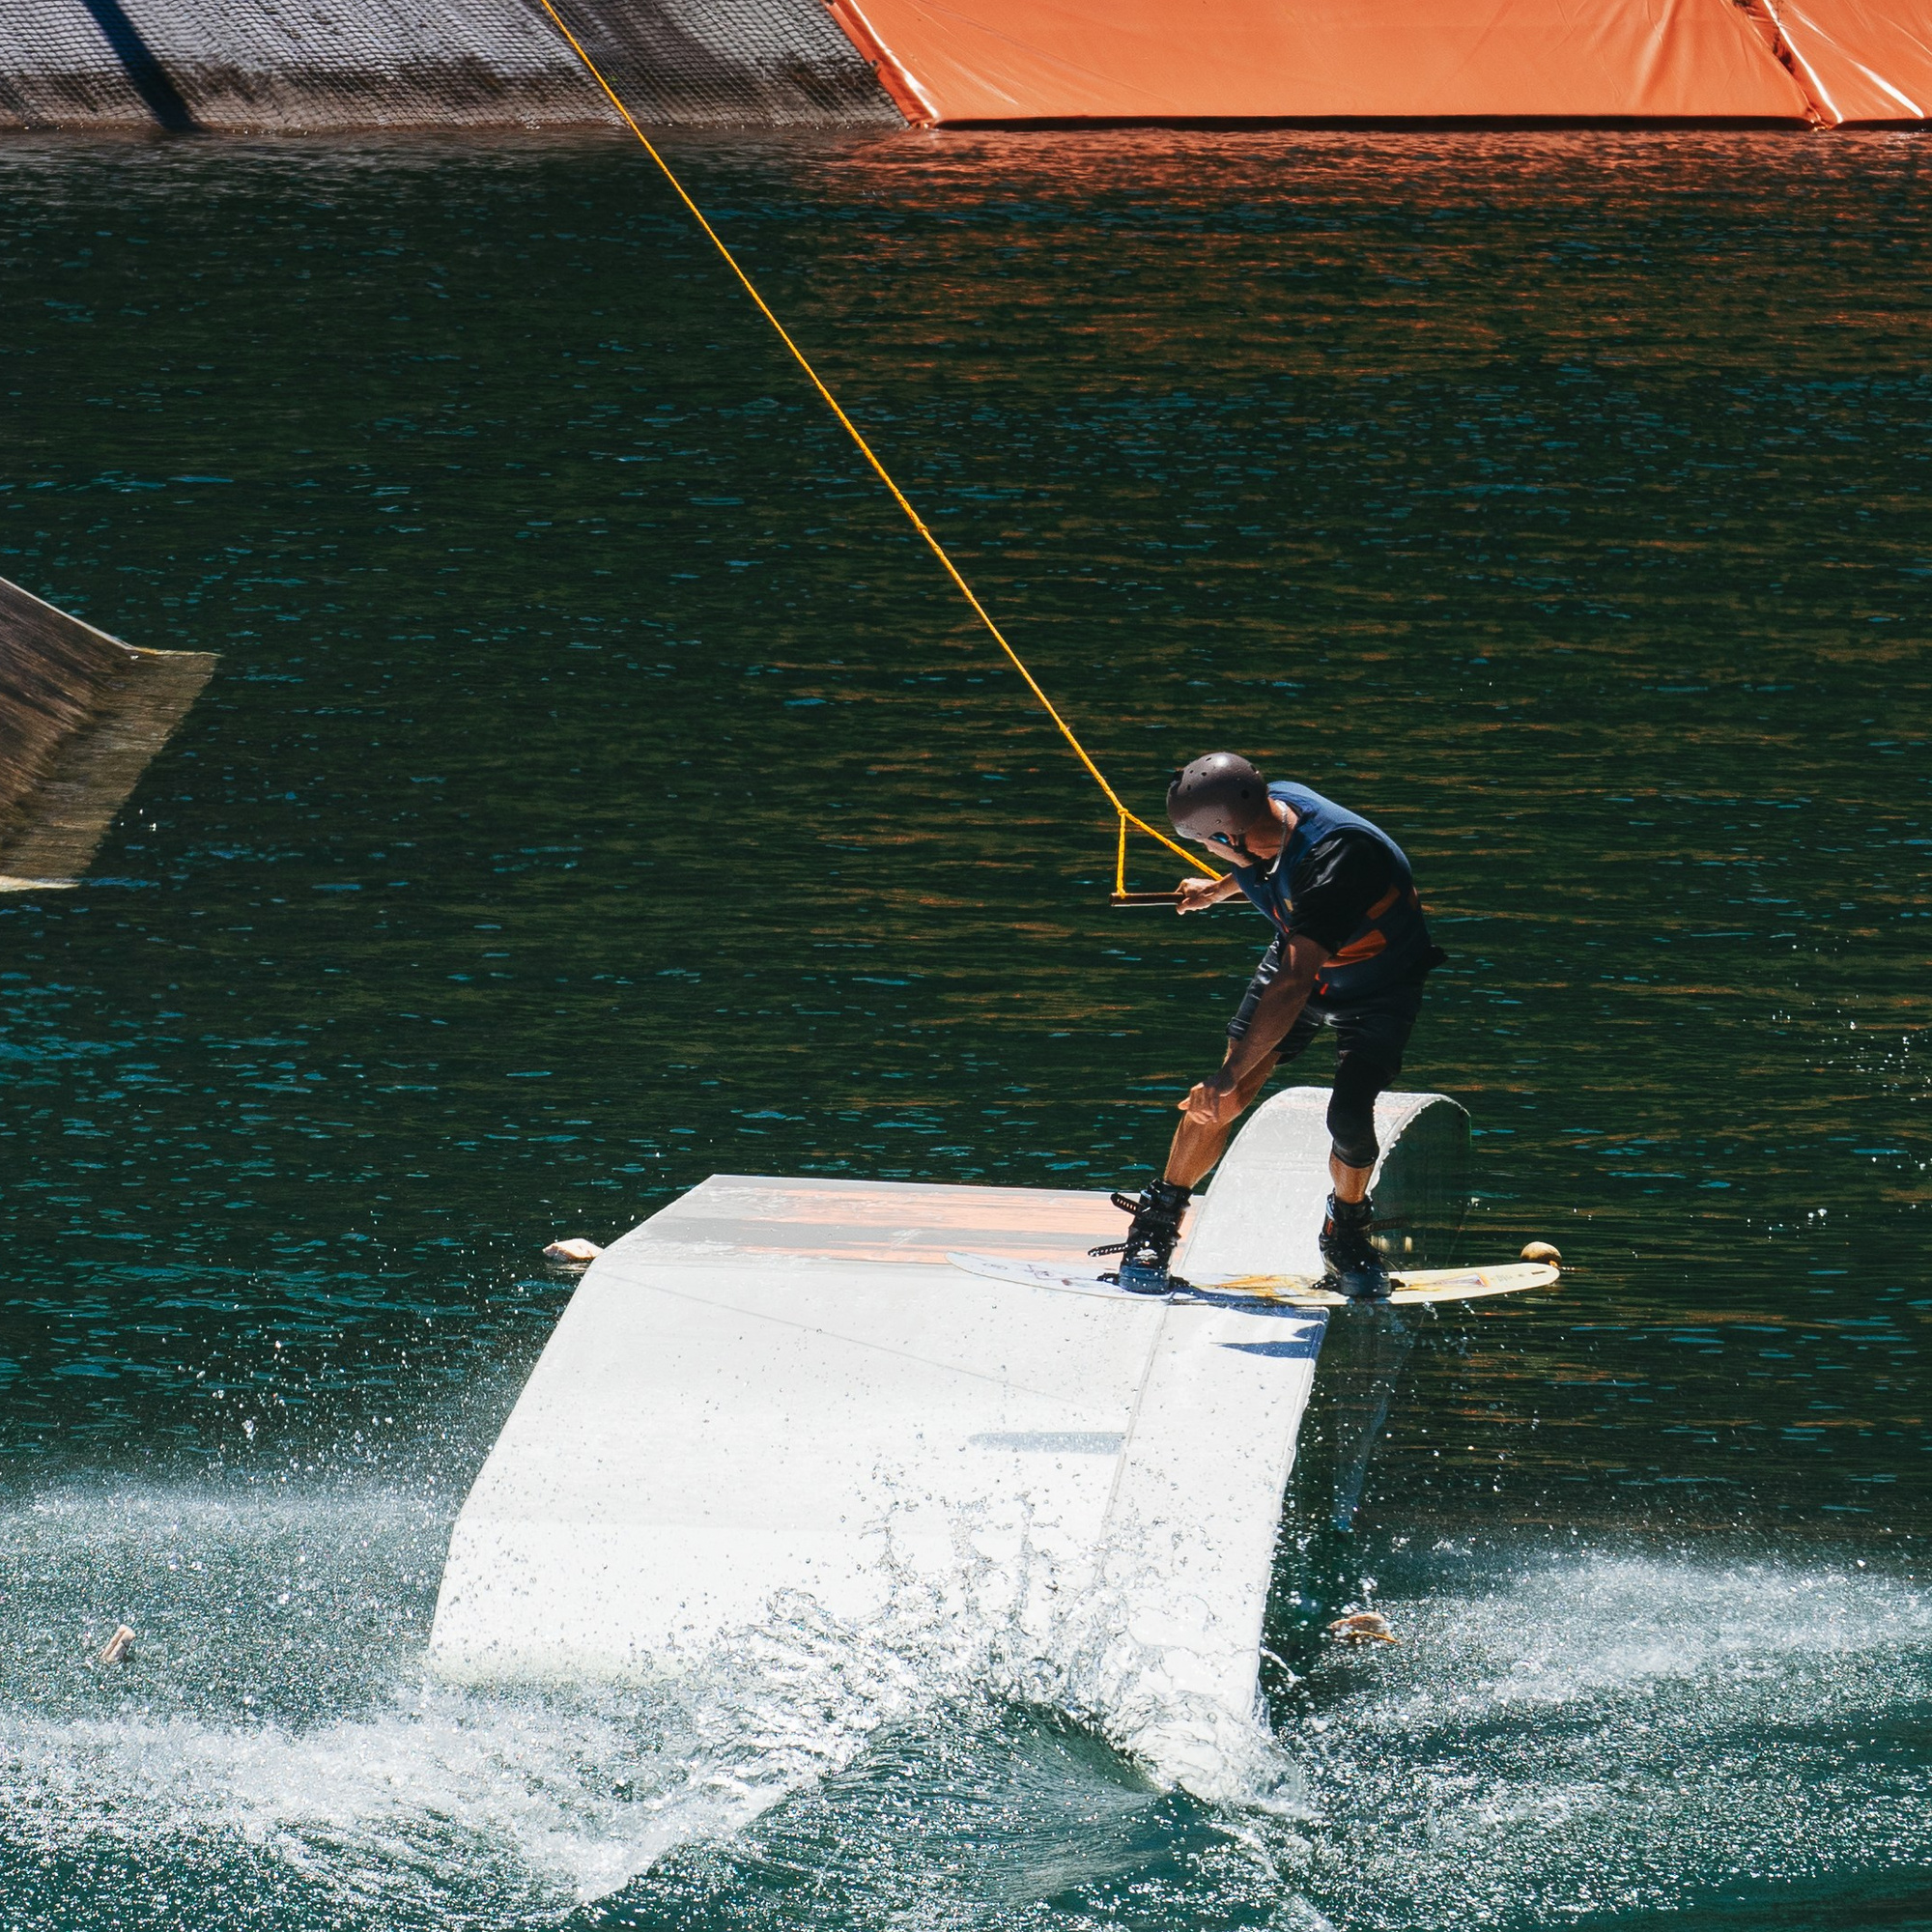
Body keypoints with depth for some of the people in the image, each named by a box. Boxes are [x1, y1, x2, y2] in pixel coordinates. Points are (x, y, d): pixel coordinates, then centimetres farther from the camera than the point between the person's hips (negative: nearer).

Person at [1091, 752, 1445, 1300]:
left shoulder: (1335, 859, -42)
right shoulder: (1267, 808, -19)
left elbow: (1295, 983, -43)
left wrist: (1232, 1075, -43)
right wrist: (1218, 891, 26)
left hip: (1376, 988, -6)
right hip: (1298, 956, 6)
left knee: (1348, 1120, -21)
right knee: (1219, 1103, -7)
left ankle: (1347, 1233, 8)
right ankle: (1157, 1224, 8)